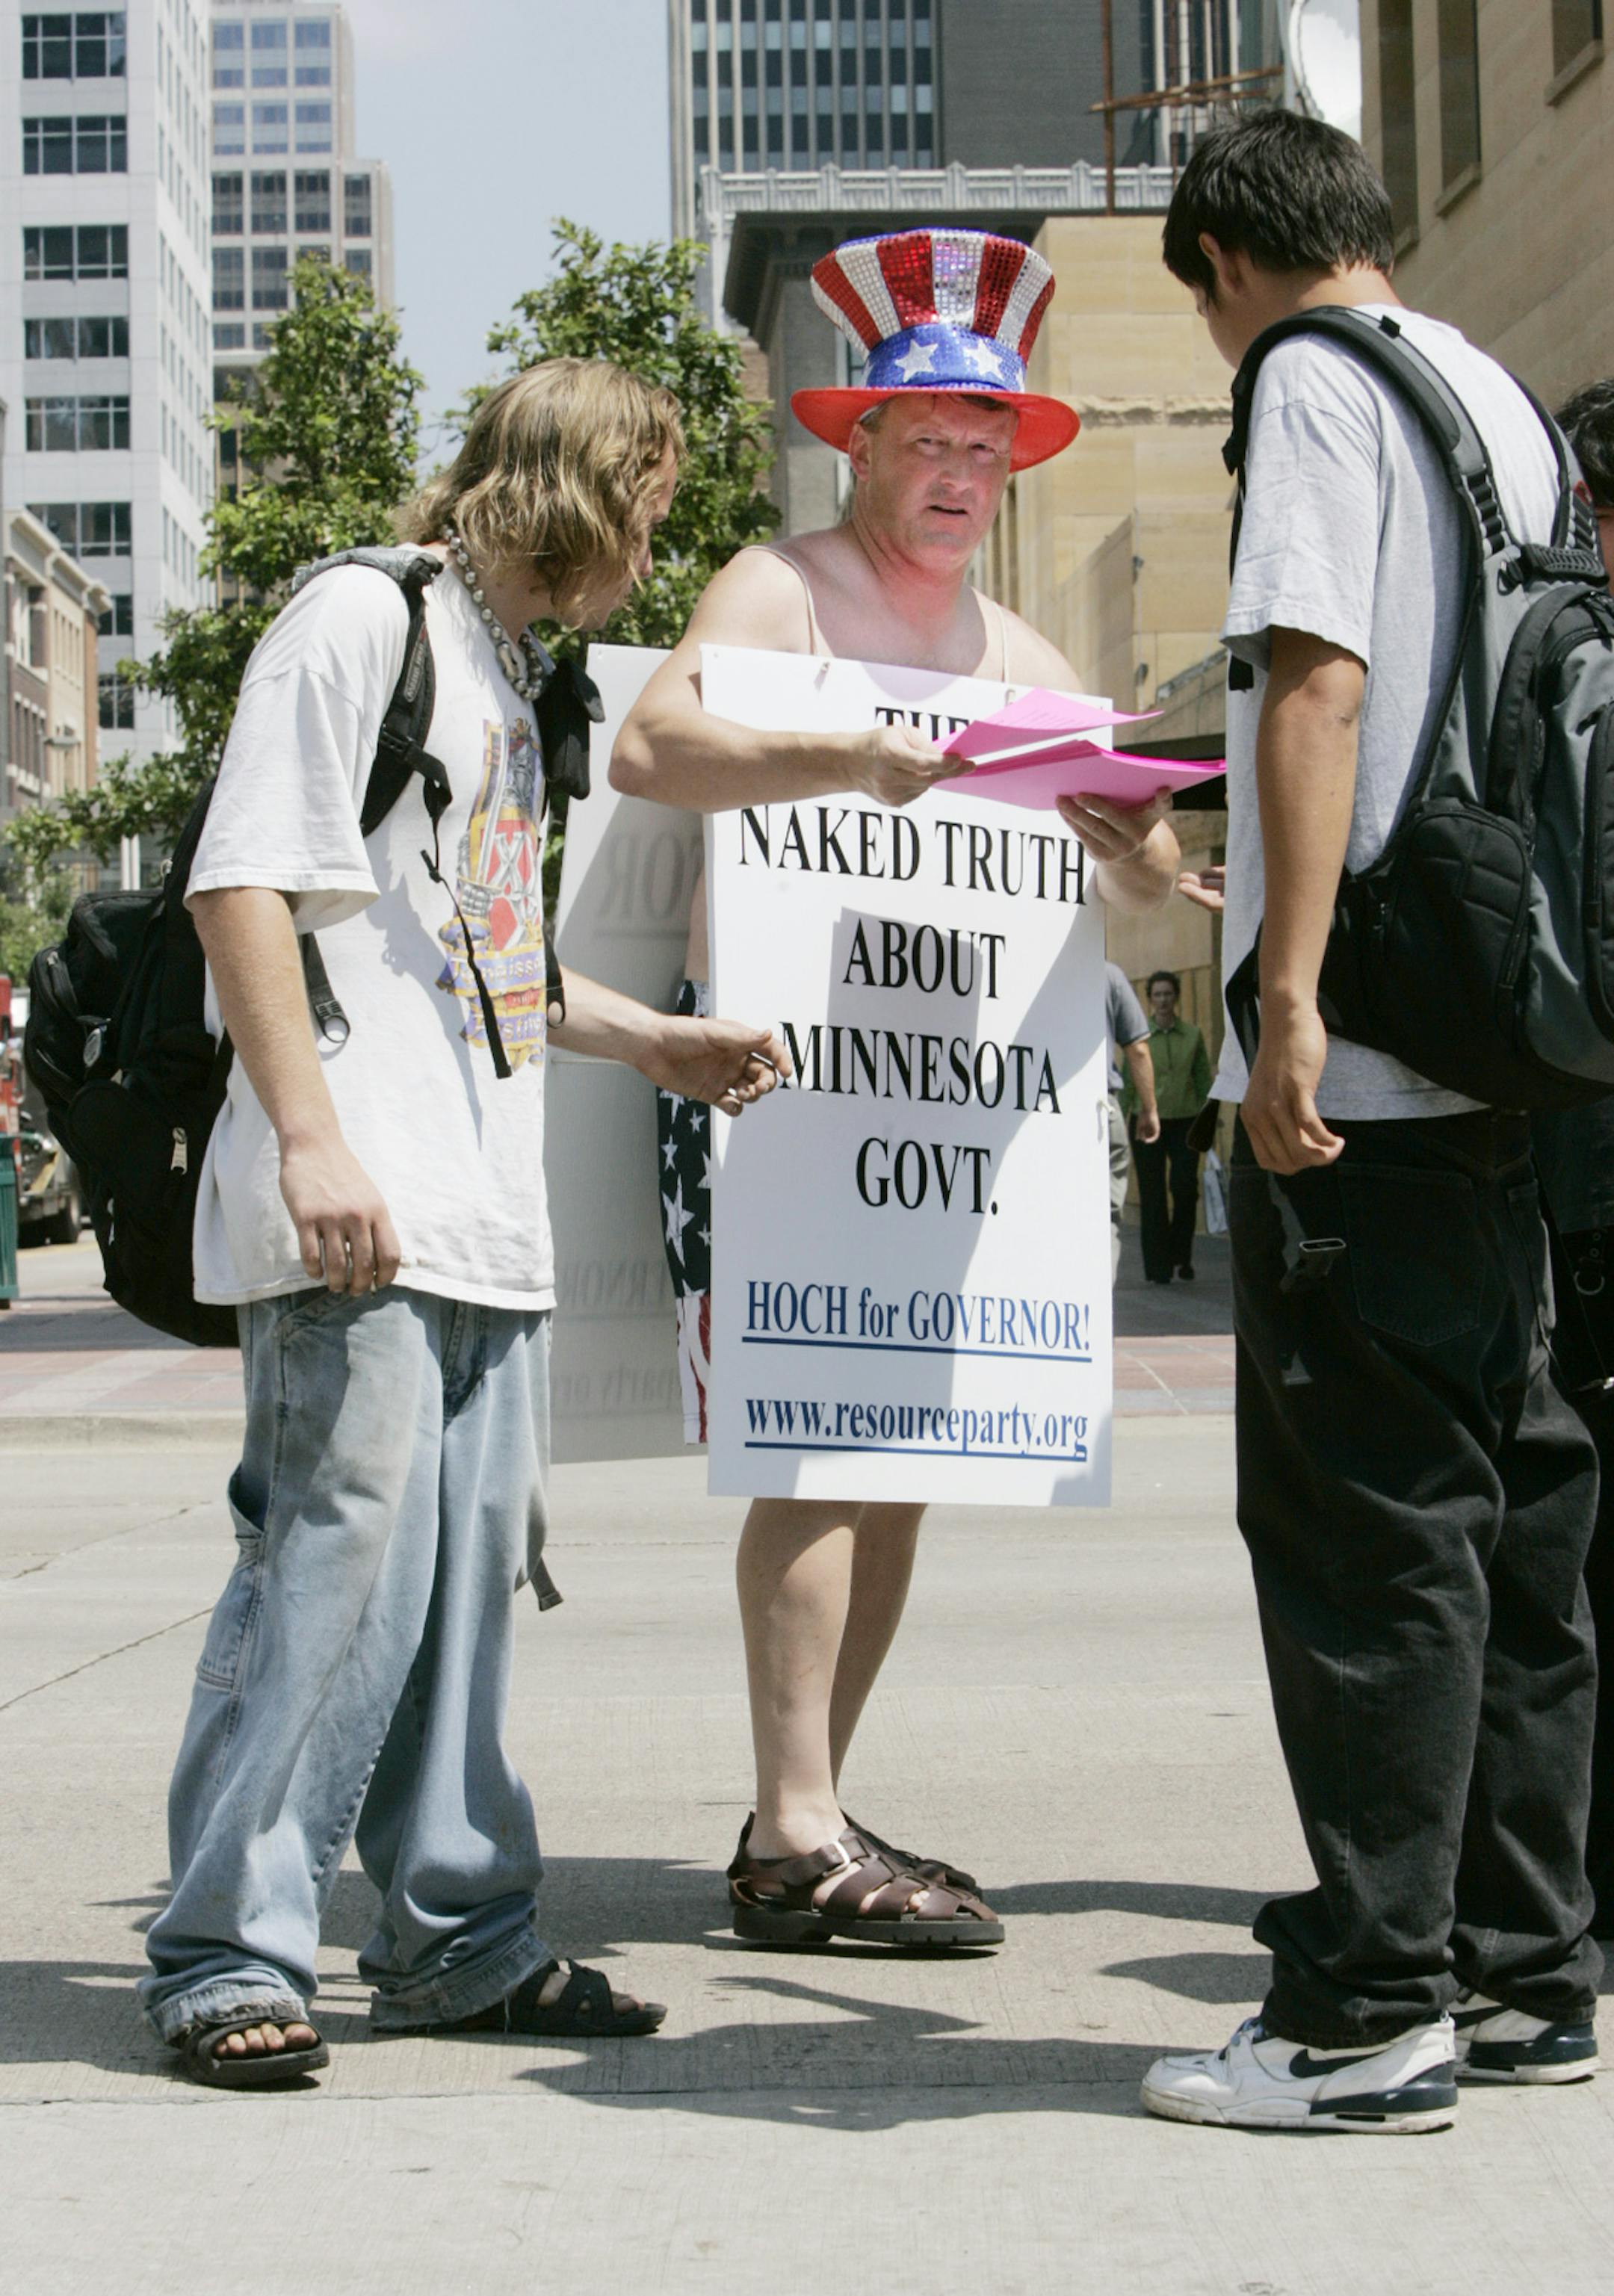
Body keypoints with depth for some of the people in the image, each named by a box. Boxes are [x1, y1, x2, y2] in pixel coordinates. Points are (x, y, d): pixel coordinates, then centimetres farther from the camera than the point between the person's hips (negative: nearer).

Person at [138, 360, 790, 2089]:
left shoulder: (509, 670, 25)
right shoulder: (364, 615, -4)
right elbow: (243, 882, -13)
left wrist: (652, 1041, 27)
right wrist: (310, 1136, -20)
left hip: (486, 1216, 9)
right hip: (355, 1220, -9)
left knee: (465, 1579, 9)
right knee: (339, 1563, -11)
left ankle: (459, 1940, 17)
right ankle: (226, 1956, -3)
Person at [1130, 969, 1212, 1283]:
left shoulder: (1192, 1035, 6)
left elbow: (1204, 1080, 9)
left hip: (1184, 1122, 1)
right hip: (1149, 1121, -1)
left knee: (1186, 1189, -8)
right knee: (1152, 1195, 0)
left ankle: (1181, 1257, 11)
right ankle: (1158, 1267, 7)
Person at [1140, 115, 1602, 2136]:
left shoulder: (1319, 383, -5)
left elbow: (1317, 685, -16)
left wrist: (1290, 994, -21)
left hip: (1365, 1054, -9)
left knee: (1361, 1520, -6)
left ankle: (1370, 2008, -2)